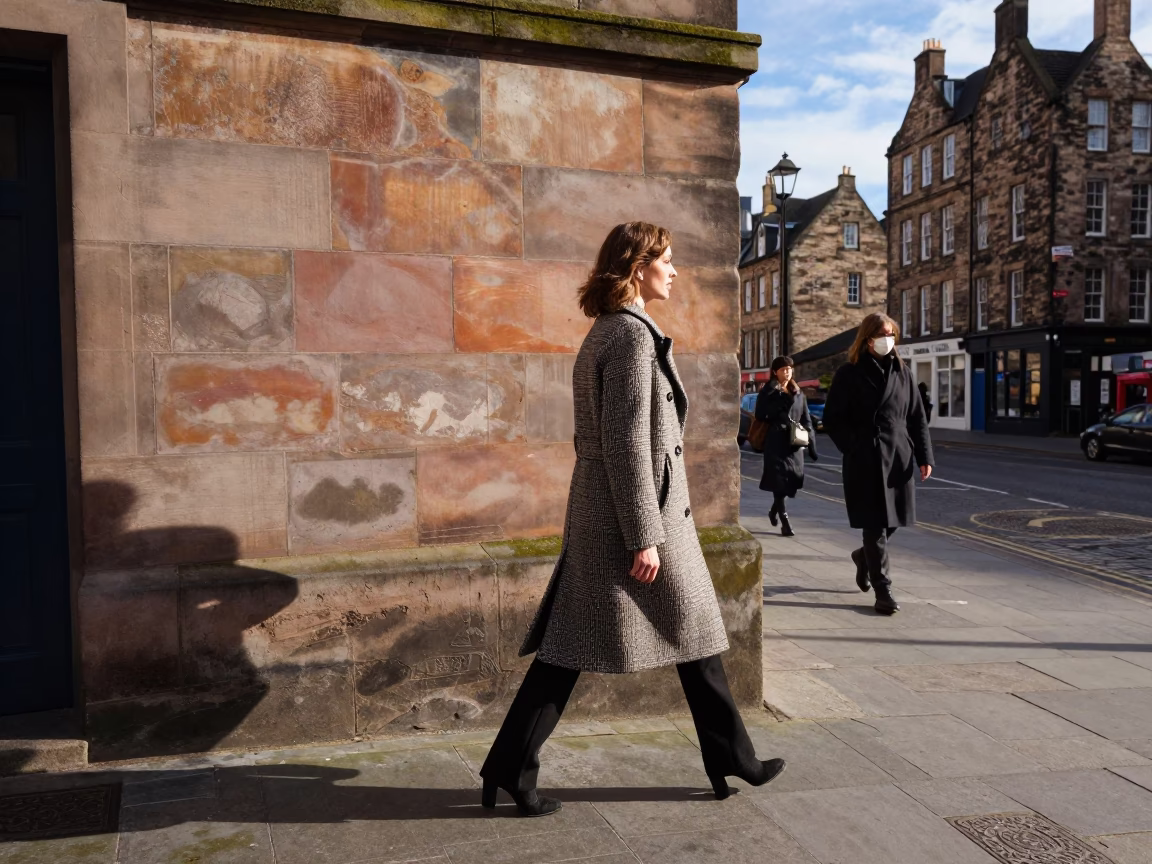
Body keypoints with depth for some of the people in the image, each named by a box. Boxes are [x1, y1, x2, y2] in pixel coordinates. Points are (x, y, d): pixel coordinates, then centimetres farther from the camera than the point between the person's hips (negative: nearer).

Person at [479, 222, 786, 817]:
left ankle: (509, 771, 15)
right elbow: (627, 442, -21)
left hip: (594, 516, 10)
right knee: (693, 636, 7)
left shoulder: (605, 331, 15)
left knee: (570, 646, 11)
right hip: (640, 514, -10)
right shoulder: (633, 333, -15)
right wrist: (645, 537, -20)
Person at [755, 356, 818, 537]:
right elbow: (760, 416, -10)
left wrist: (811, 445, 8)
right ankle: (785, 522, -5)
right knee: (779, 481, -8)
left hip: (795, 443, 4)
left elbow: (806, 420, 14)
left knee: (793, 480, 5)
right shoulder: (768, 392, 2)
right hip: (776, 442, -4)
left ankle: (774, 510, 31)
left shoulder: (798, 393, 15)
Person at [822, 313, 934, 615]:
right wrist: (854, 447, -10)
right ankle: (882, 589, 5)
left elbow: (917, 417, 11)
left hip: (899, 458, 4)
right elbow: (832, 419, -1)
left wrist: (925, 456, 4)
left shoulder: (902, 372, 11)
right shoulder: (850, 374, -1)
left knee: (893, 521, 11)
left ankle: (865, 556, 40)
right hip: (865, 461, -4)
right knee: (875, 525, -4)